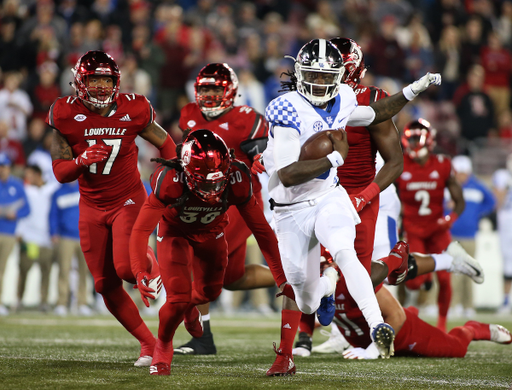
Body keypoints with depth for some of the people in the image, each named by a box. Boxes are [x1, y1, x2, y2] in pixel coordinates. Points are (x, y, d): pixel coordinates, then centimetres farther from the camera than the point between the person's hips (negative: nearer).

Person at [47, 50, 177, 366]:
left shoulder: (133, 110, -12)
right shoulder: (66, 115, -10)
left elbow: (166, 145, 5)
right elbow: (60, 172, -6)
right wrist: (82, 162, -26)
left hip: (128, 200, -2)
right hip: (92, 207, 2)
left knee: (126, 267, -24)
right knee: (107, 286, 3)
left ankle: (153, 266, 13)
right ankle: (149, 343, 19)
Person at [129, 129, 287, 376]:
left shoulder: (235, 180, -34)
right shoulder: (170, 180, -42)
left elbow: (261, 229, -23)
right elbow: (141, 230, -39)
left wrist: (281, 277, -23)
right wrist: (140, 272, -55)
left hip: (211, 233, 3)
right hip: (175, 232, -3)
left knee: (209, 292, 17)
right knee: (178, 298, -14)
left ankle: (189, 306, 55)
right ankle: (163, 345, 18)